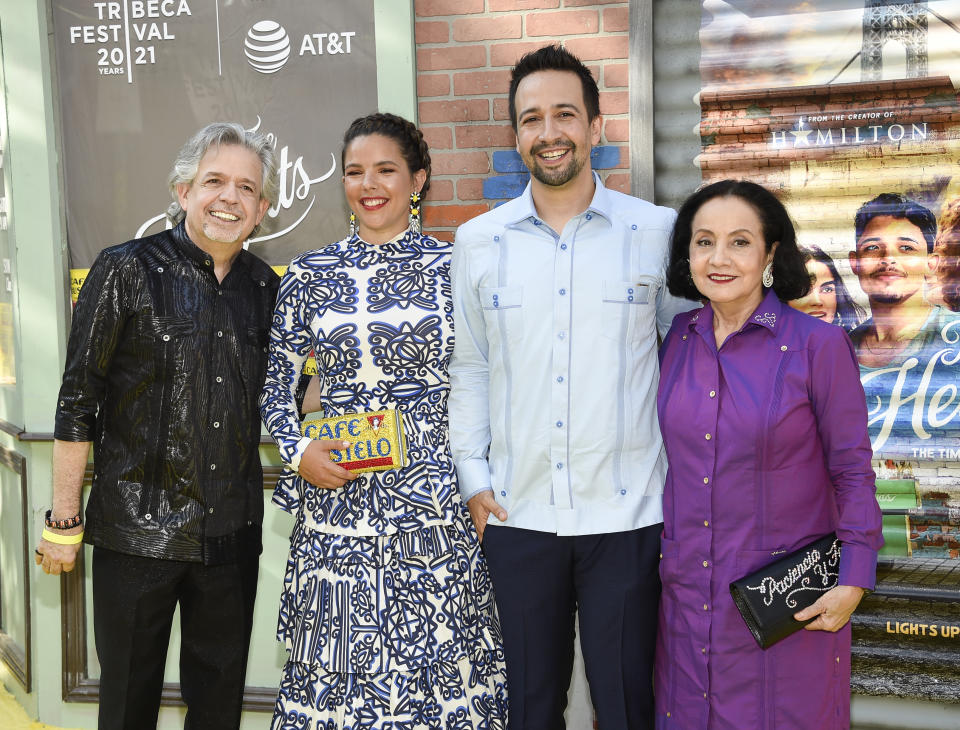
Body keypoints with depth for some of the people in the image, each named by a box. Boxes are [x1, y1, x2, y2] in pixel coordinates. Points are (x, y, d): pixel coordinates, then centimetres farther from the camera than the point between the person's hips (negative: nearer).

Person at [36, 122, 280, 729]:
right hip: (138, 530, -3)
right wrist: (65, 521, -6)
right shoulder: (127, 271, -6)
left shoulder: (266, 287, 6)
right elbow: (78, 401, -6)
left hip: (232, 531, 4)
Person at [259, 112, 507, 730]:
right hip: (334, 504, 1)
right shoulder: (310, 275, 5)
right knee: (337, 680, 8)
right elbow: (277, 388, 11)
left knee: (440, 674, 5)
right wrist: (299, 451, -6)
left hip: (433, 505, -1)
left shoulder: (454, 267, 1)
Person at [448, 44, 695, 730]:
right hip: (517, 515, 2)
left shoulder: (658, 230, -1)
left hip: (627, 514, -2)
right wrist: (474, 478, 4)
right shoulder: (478, 241, 4)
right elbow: (469, 366, 10)